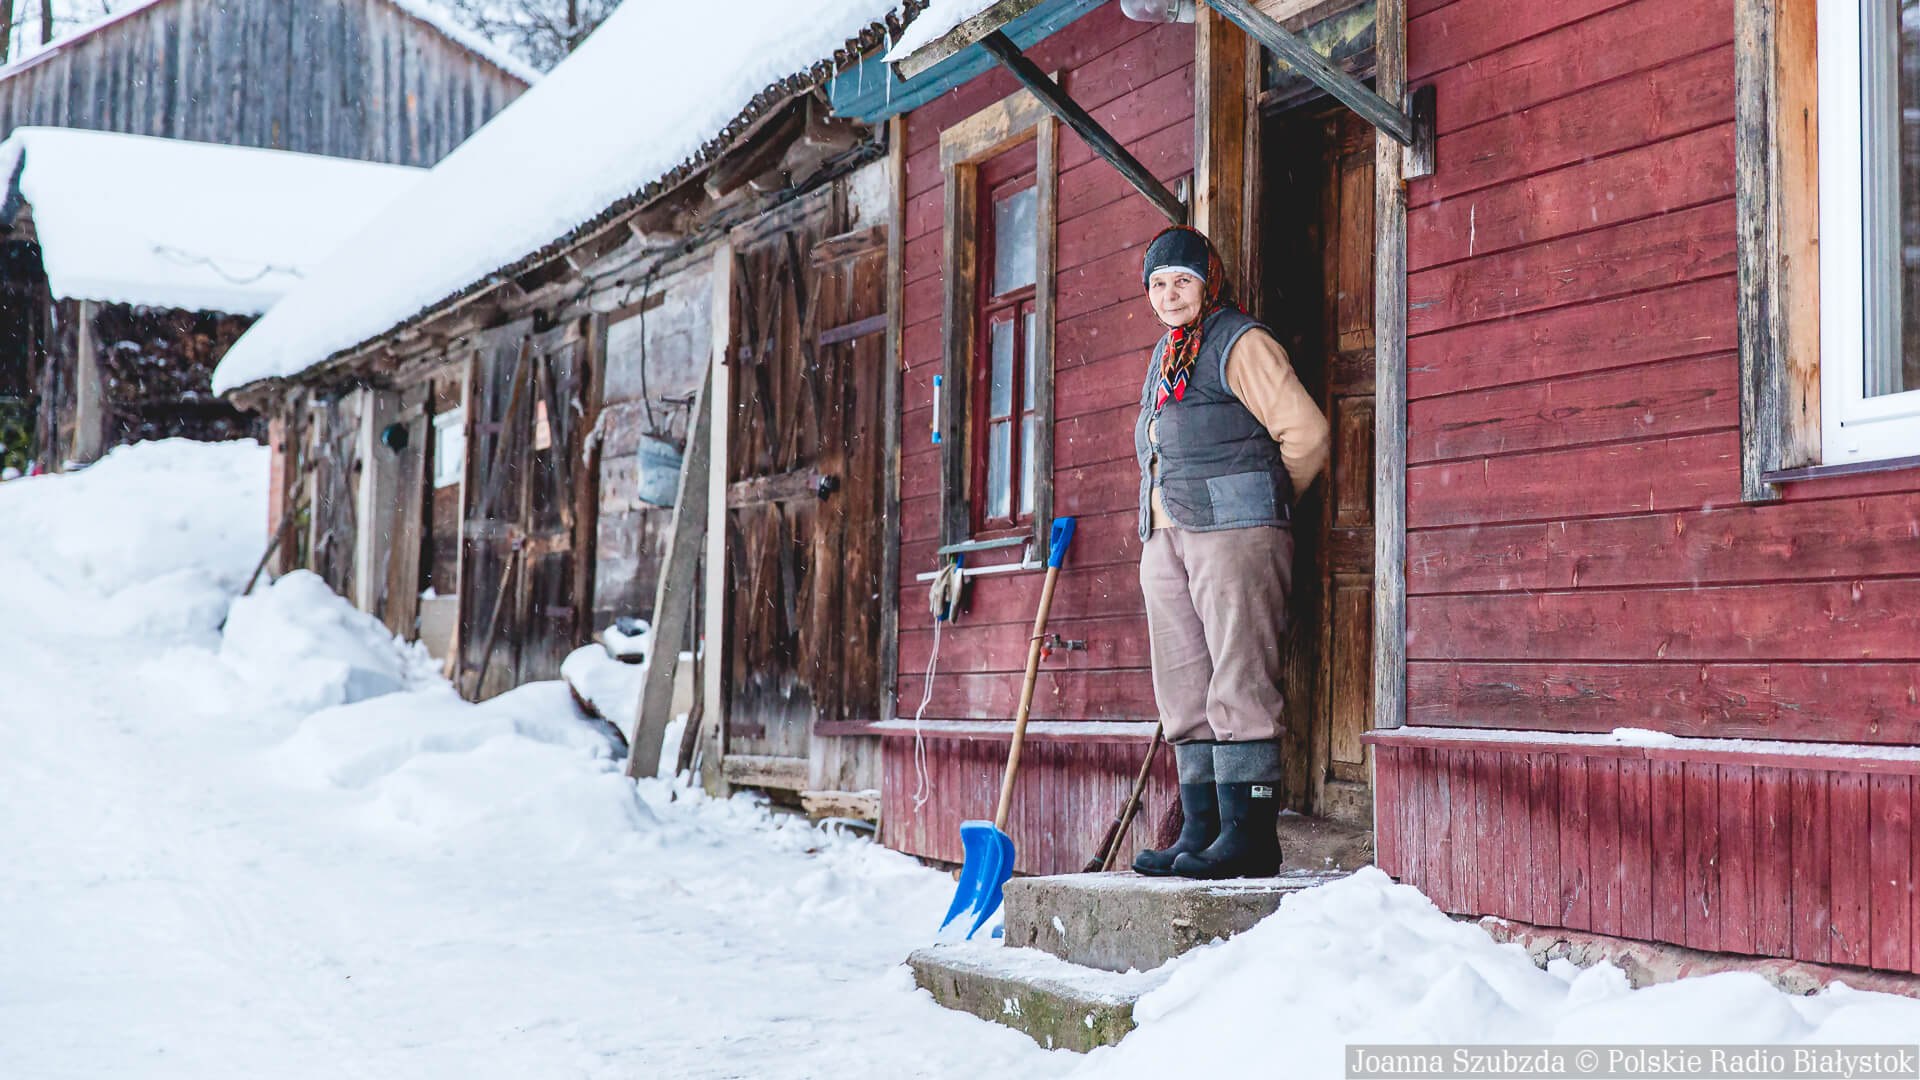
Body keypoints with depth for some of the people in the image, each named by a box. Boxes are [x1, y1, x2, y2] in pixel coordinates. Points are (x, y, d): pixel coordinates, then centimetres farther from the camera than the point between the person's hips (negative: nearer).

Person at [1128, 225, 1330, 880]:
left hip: (1234, 531, -8)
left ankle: (1249, 835, -9)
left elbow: (1306, 433, -10)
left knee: (1238, 687, -10)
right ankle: (1201, 831, 10)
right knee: (1186, 696, 6)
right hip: (1166, 538, 9)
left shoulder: (1241, 343, -4)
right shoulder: (1165, 358, 22)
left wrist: (1264, 507, 1)